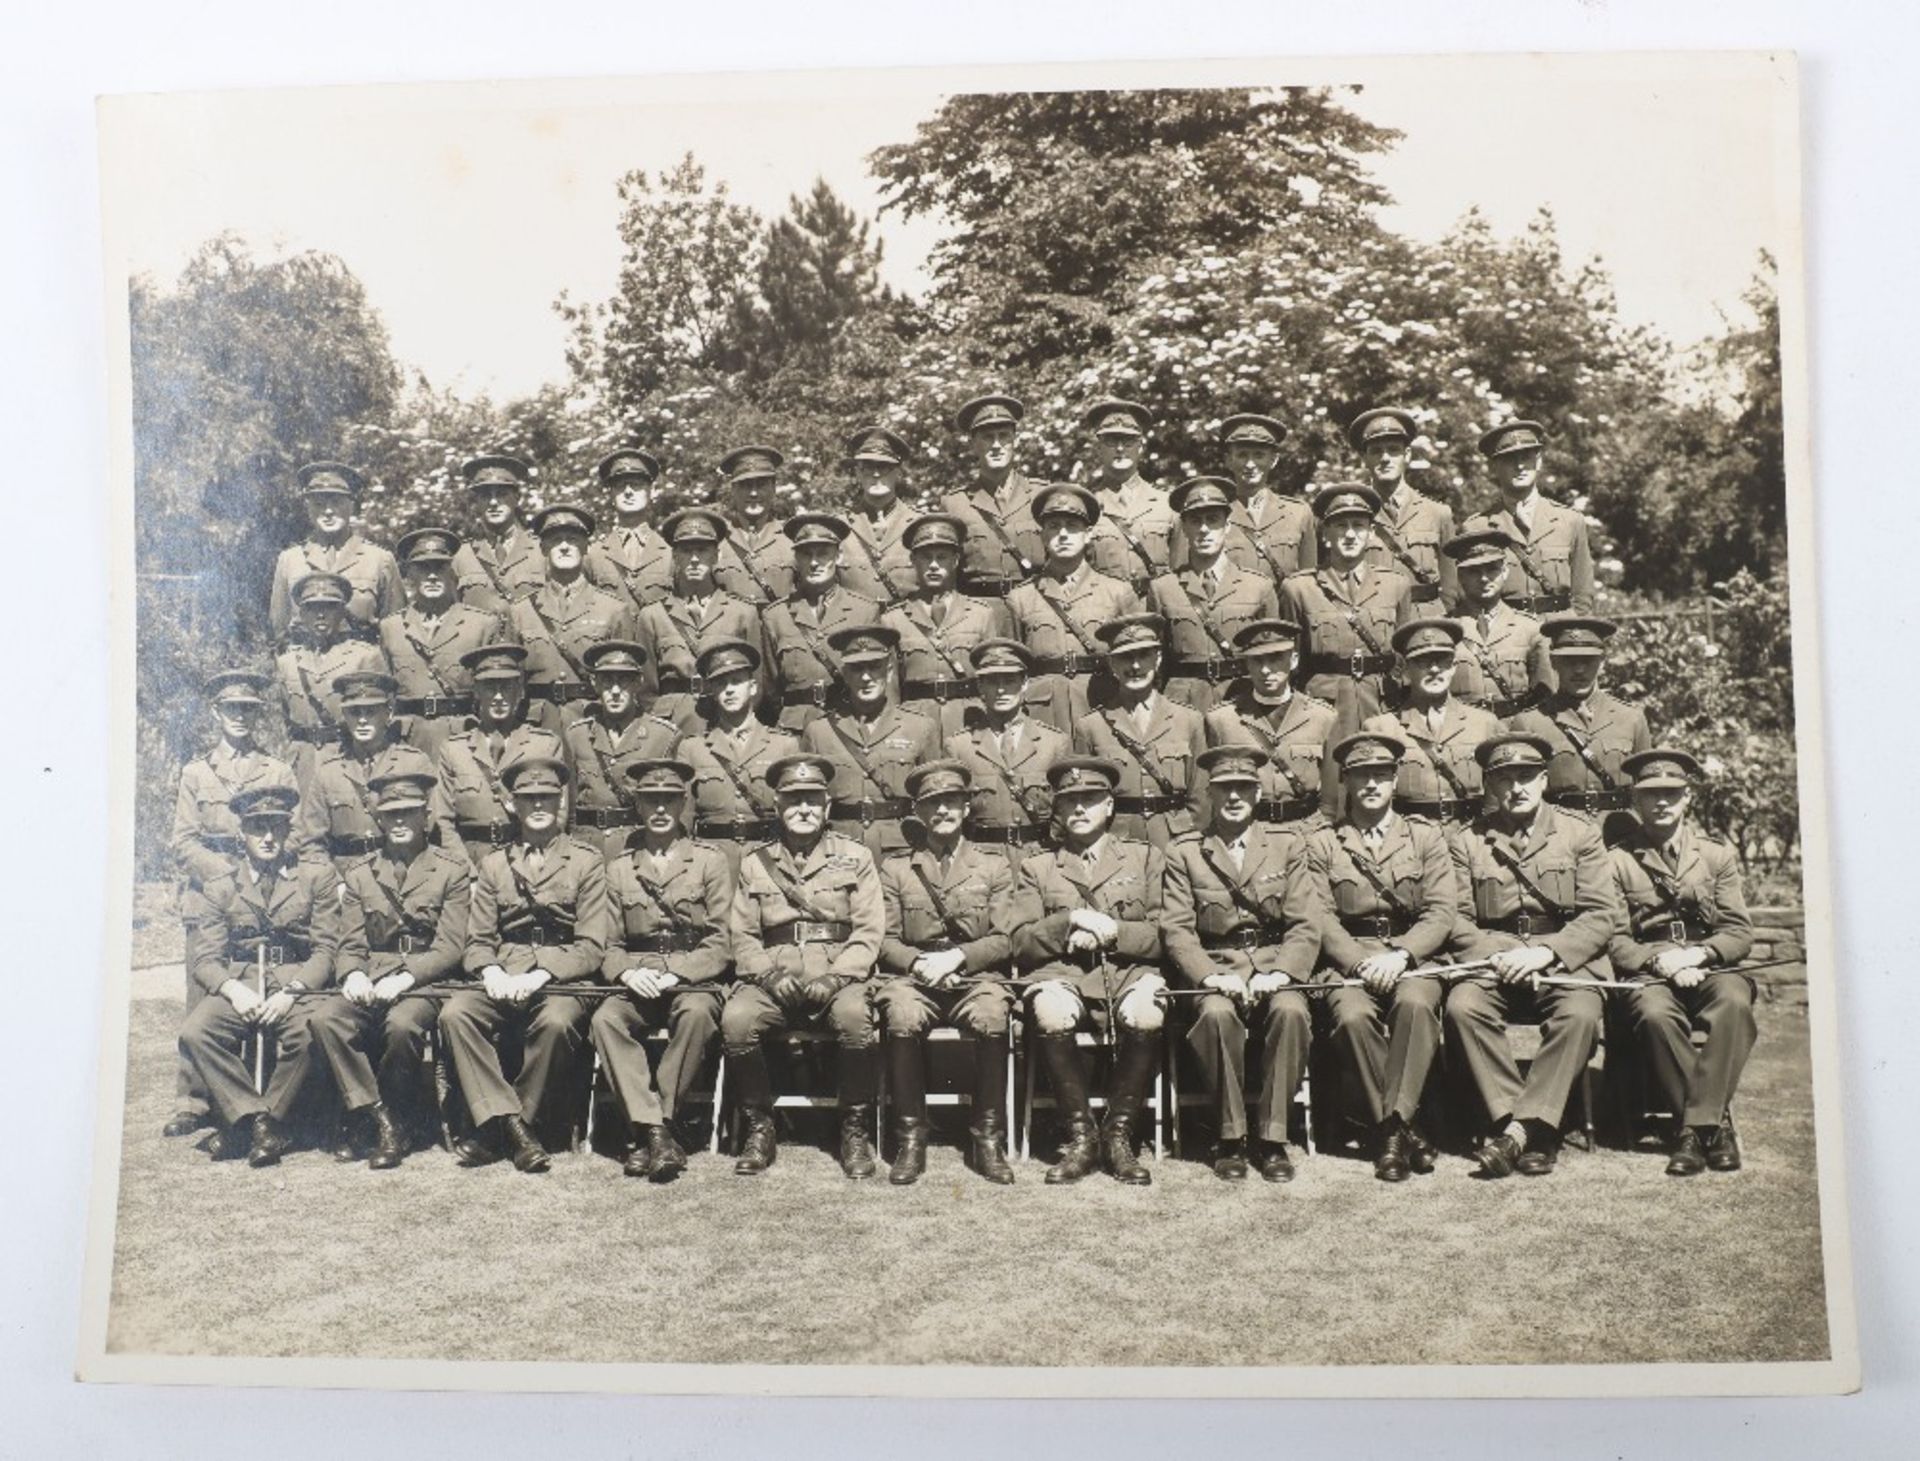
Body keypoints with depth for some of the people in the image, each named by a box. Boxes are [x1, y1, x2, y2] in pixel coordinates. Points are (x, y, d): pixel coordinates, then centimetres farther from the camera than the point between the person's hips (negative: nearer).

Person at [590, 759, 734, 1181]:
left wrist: (676, 973, -16)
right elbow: (609, 946, 11)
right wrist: (628, 972, -12)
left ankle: (660, 1124, -27)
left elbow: (721, 943, -1)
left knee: (696, 1014, -36)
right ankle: (655, 1131, -31)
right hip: (638, 986, 2)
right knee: (604, 1019, -30)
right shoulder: (619, 868, 15)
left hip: (695, 982, -2)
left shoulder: (710, 861, 6)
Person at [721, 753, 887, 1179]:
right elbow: (742, 935, 9)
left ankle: (856, 1130, -13)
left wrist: (835, 977, -14)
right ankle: (759, 1128, -8)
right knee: (735, 1019, -29)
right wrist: (771, 975, -10)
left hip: (839, 978, -1)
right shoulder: (755, 863, 14)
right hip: (774, 980, 2)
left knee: (855, 1016, -34)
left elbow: (869, 933, 2)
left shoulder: (855, 856, 9)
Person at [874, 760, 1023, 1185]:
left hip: (977, 976, 0)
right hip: (914, 976, 1)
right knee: (902, 1018, -34)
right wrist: (919, 962, -13)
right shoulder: (895, 868, 13)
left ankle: (989, 1138, -20)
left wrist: (957, 957, -14)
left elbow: (1005, 939, 3)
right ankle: (910, 1138, -21)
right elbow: (886, 941, 8)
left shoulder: (993, 866, 12)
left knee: (992, 1018, -34)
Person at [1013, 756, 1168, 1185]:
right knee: (1051, 1015, -36)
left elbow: (1166, 936, 8)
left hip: (1131, 970, 0)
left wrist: (1113, 932, -8)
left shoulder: (1146, 857, 17)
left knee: (1145, 1017, -35)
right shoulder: (1037, 867, 18)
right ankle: (1080, 1137, -18)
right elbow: (1020, 944, 8)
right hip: (1063, 973, 0)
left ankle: (1119, 1136, -15)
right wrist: (1069, 921, -8)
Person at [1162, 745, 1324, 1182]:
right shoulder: (1184, 852, 7)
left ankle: (1272, 1137, -18)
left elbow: (1307, 923, 1)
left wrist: (1280, 973, -16)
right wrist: (1210, 975, -17)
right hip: (1214, 971, -1)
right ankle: (1230, 1137, -16)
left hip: (1274, 970, 1)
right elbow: (1178, 930, 0)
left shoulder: (1288, 844, 9)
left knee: (1291, 1011, -32)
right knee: (1217, 1013, -33)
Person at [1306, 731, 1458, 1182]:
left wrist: (1399, 955, -16)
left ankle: (1392, 1125, -27)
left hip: (1414, 958, 0)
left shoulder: (1426, 837, 12)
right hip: (1349, 962, 0)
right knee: (1351, 1016, -32)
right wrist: (1363, 963, -16)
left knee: (1415, 1004, -34)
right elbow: (1322, 920, 1)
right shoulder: (1321, 843, 11)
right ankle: (1405, 1128, -17)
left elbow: (1440, 912, 2)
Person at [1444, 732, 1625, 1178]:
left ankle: (1518, 1129, -29)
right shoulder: (1468, 843, 10)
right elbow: (1458, 919, 5)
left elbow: (1603, 915, -1)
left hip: (1565, 959, -1)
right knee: (1462, 1006, -29)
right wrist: (1497, 956, -15)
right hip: (1493, 960, 1)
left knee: (1579, 1012, -33)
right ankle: (1532, 1129, -24)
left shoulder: (1579, 834, 7)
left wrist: (1545, 953, -16)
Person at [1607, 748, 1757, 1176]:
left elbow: (1740, 933, 8)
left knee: (1734, 1004, -34)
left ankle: (1696, 1124, -29)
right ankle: (1715, 1121, -22)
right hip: (1648, 974, -1)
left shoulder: (1718, 855, 15)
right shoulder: (1618, 861, 9)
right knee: (1654, 1014, -36)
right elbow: (1613, 939, 3)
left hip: (1711, 967, 1)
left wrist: (1697, 954, -13)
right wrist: (1659, 960, -15)